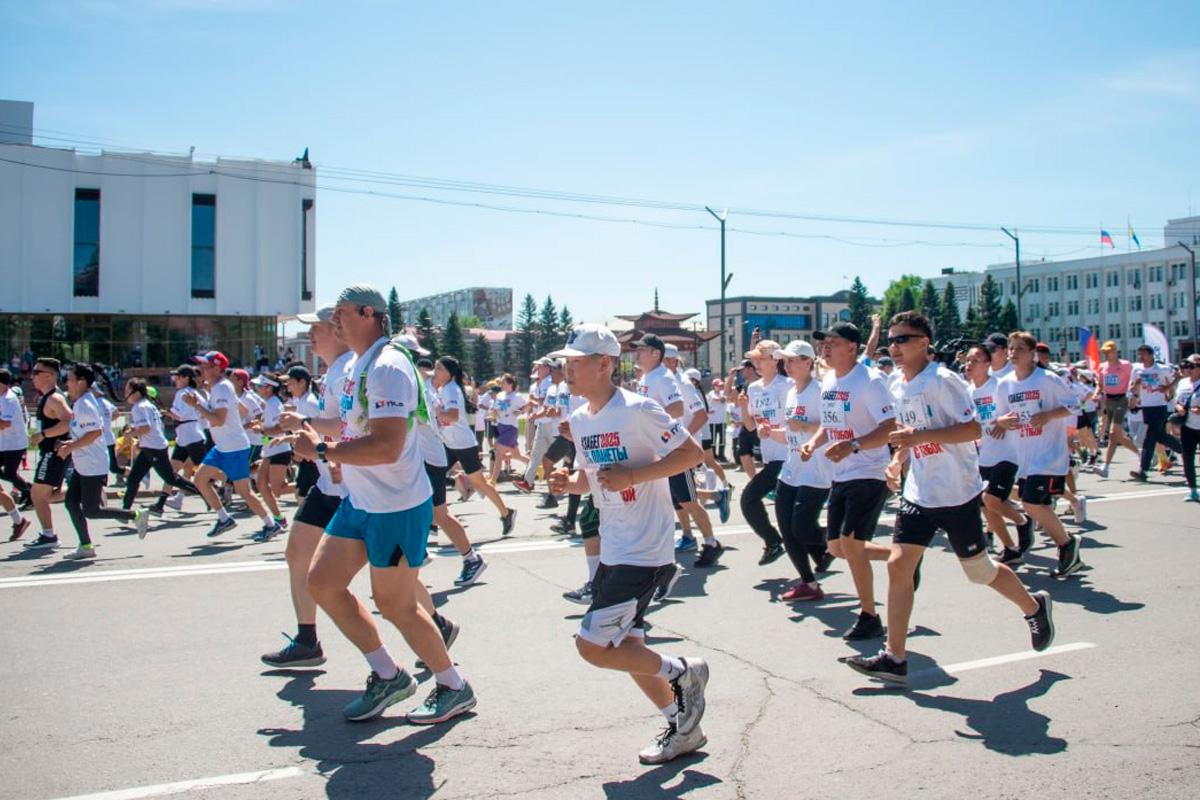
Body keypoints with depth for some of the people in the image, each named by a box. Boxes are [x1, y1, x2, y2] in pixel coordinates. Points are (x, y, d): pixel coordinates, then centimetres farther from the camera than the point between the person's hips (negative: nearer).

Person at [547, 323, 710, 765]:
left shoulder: (638, 409, -17)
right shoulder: (579, 419, 8)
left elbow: (691, 452, -16)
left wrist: (633, 474, -23)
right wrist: (569, 483, -4)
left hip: (645, 551, -9)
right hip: (613, 551, 9)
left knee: (592, 645, -10)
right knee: (626, 649, 14)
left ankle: (683, 673, 11)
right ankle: (683, 727, 31)